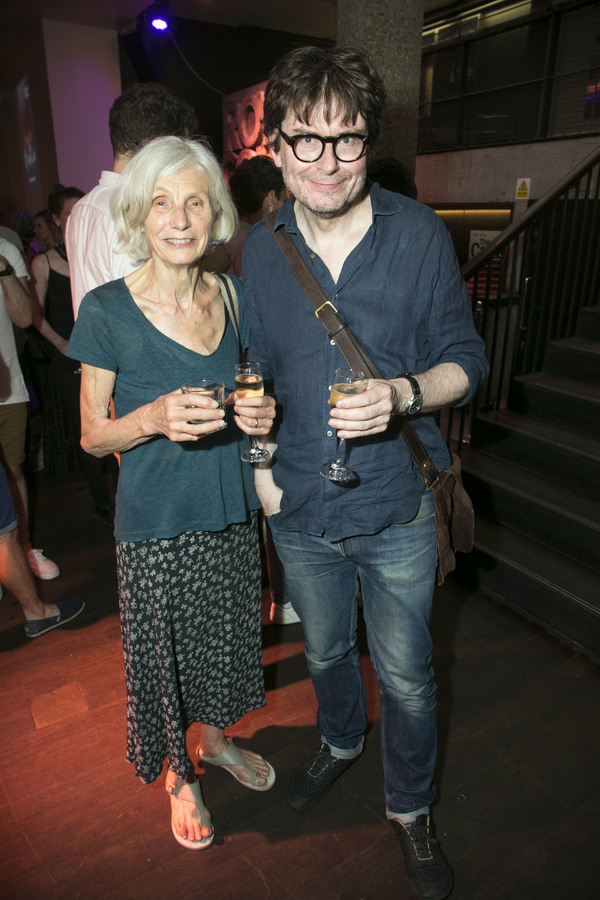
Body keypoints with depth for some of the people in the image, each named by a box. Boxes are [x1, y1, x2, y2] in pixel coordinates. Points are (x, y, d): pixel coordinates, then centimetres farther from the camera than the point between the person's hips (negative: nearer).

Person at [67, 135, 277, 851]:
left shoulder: (231, 298, 0)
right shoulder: (108, 310, -13)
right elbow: (92, 436, -8)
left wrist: (259, 415, -11)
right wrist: (155, 417, -27)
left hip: (230, 512, 4)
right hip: (154, 523, -4)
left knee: (222, 638, 21)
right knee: (164, 652, 14)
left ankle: (214, 739, 51)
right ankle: (178, 774, 44)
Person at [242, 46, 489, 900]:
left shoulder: (420, 234, -10)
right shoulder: (260, 248, -1)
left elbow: (466, 360, -6)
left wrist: (403, 394, -26)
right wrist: (261, 459, -1)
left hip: (397, 507, -2)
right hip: (299, 508, 3)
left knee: (405, 674, 15)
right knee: (324, 650, 26)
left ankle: (410, 807, 45)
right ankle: (340, 741, 59)